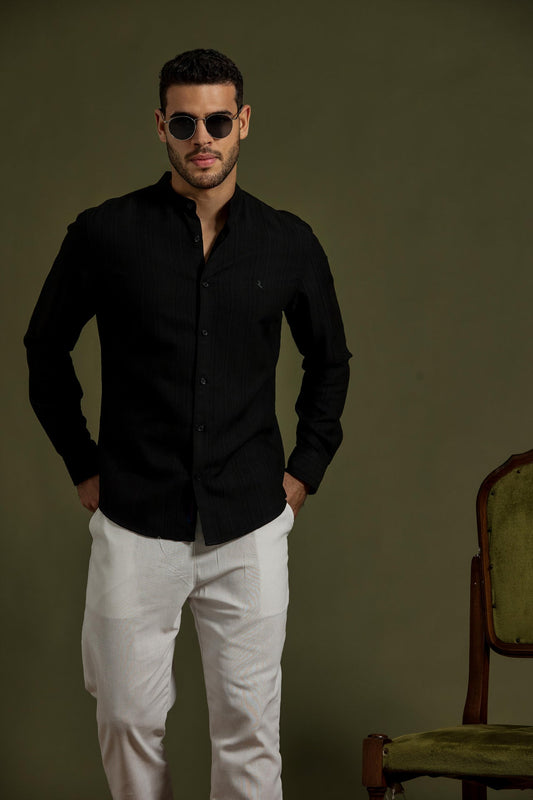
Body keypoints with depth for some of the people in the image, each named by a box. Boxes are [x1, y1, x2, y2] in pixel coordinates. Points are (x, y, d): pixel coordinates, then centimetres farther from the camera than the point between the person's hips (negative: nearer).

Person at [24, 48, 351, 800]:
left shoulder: (289, 244, 1)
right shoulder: (105, 234, -4)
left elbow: (329, 360, 17)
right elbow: (45, 347, 9)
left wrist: (306, 467, 9)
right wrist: (84, 464, 6)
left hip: (251, 524, 1)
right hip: (135, 521, -1)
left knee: (249, 722, 6)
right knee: (129, 716, 7)